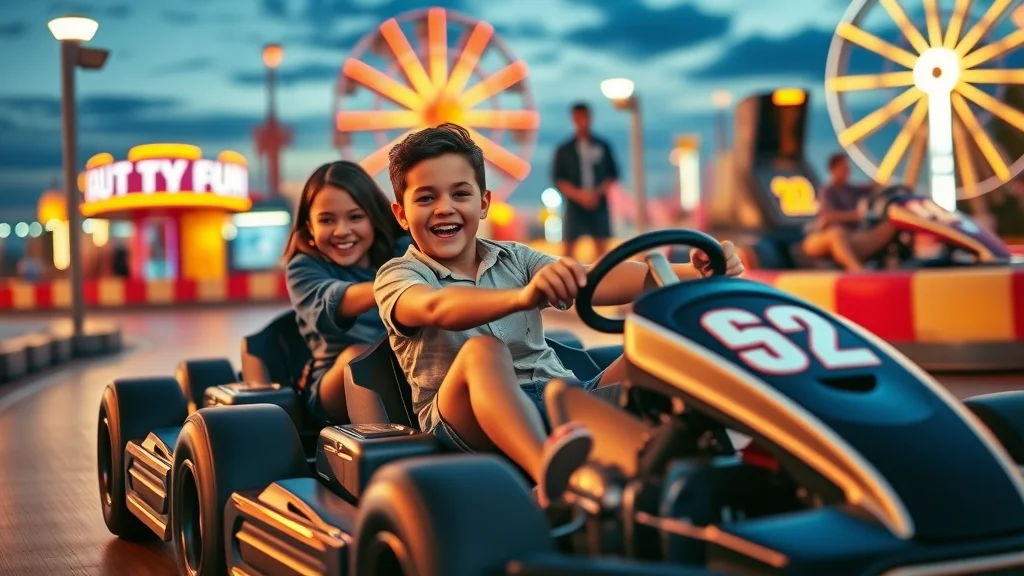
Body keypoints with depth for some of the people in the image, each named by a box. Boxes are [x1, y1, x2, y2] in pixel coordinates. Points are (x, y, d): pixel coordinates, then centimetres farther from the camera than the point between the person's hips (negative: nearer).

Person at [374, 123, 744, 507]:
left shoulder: (515, 260, 20)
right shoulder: (399, 276, 7)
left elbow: (600, 281, 1)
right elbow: (436, 307, -19)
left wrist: (692, 274, -19)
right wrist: (523, 296, -40)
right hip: (465, 416, -4)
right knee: (482, 352, -36)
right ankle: (552, 475, -64)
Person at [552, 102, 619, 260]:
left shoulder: (603, 146, 8)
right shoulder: (564, 150, 4)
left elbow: (613, 174, 8)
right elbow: (558, 179, 1)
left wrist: (598, 192, -8)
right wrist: (578, 194, -13)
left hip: (599, 204, 1)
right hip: (574, 205, -1)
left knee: (602, 247, 2)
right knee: (568, 248, -6)